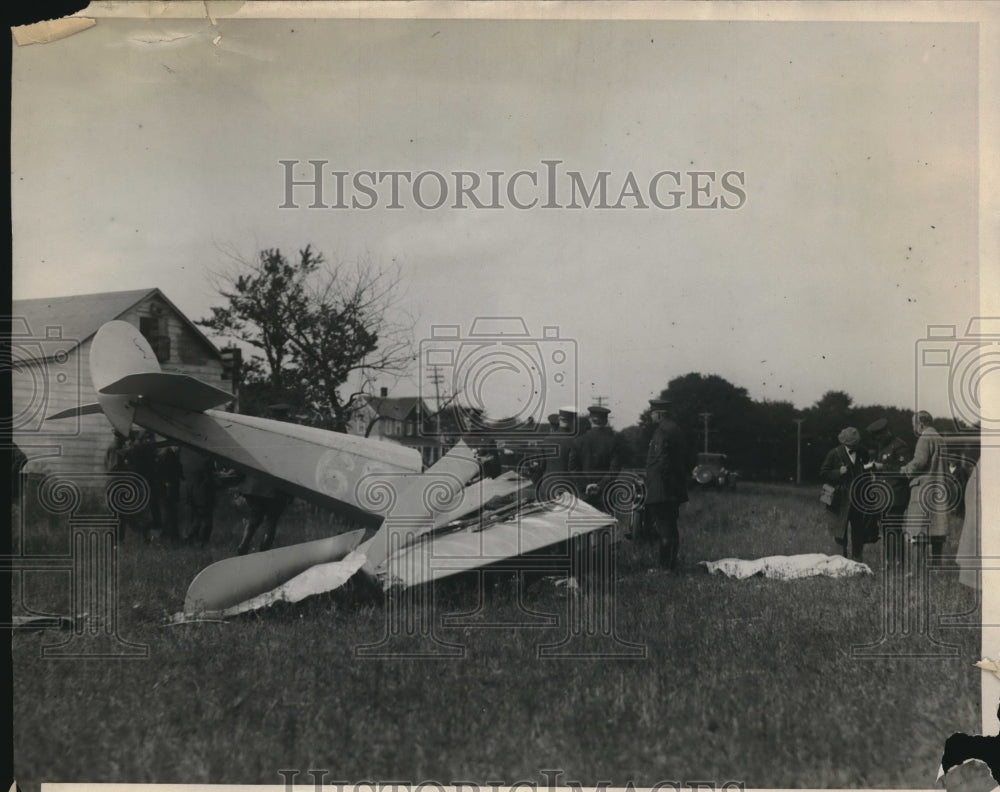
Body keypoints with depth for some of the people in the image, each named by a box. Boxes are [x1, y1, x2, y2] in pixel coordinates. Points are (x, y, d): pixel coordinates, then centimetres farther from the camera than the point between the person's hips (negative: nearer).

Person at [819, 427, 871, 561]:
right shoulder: (835, 454, -3)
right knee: (841, 535, 1)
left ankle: (857, 561, 19)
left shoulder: (862, 453, 7)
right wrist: (839, 472, -16)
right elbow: (823, 473, -3)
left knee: (858, 531, 9)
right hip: (841, 501, -3)